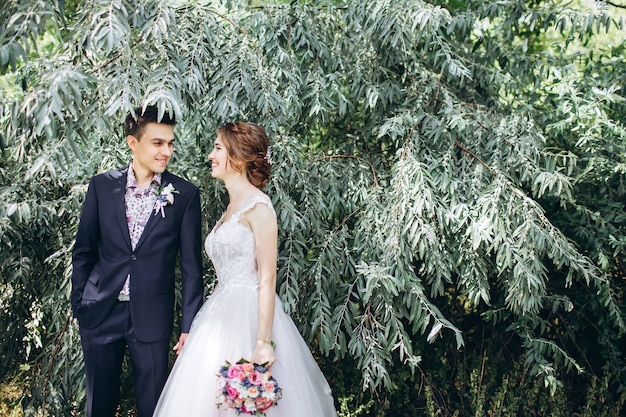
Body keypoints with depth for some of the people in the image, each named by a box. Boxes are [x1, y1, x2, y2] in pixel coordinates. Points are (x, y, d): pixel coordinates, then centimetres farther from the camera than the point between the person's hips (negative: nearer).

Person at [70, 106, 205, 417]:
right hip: (100, 312, 2)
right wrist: (78, 306, 5)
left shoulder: (185, 195, -4)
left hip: (152, 318, -1)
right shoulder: (102, 186, 0)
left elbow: (191, 265, -3)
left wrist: (189, 324, -5)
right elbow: (83, 251, 7)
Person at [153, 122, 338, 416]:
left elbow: (267, 279, -16)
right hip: (223, 316, 8)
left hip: (247, 317, -8)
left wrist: (263, 342, -22)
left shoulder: (258, 205, -11)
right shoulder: (232, 205, 15)